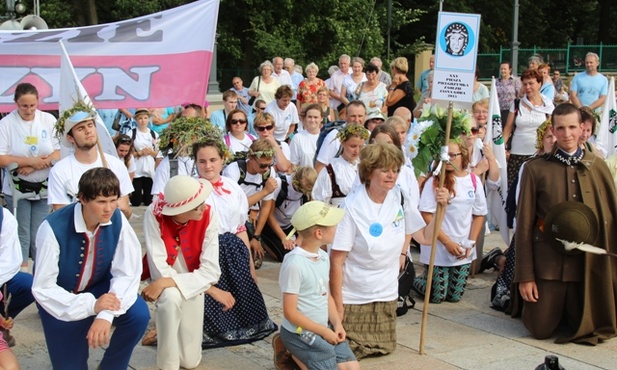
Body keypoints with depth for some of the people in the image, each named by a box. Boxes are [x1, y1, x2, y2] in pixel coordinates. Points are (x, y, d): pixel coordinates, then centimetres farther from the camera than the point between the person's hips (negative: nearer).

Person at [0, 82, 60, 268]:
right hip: (17, 189, -1)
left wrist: (34, 167, -16)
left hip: (44, 188, 1)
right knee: (22, 236, 4)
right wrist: (32, 161, -18)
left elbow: (58, 153, -3)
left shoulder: (49, 120, -3)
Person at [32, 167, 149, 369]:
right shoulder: (53, 228, -30)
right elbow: (43, 288, -26)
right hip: (61, 299, -2)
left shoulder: (117, 220, -19)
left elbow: (127, 273, -19)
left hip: (99, 287, 2)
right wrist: (91, 305, -38)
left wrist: (106, 314, -36)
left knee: (138, 315, -25)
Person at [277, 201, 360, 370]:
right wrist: (324, 331, -16)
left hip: (325, 328, 8)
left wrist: (337, 324, -3)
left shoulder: (323, 257, 1)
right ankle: (291, 354, 9)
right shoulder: (294, 264, -24)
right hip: (301, 333, -7)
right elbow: (290, 313, -21)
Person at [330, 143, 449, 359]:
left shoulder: (399, 200, -4)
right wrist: (337, 307, -17)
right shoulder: (352, 207, -21)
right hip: (352, 298, -6)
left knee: (385, 348, 14)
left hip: (386, 294, 6)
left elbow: (424, 237, 3)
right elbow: (336, 262, -19)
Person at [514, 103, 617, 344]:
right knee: (540, 331, 2)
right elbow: (524, 223, -3)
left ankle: (570, 309, 39)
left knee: (584, 329, 6)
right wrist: (525, 275, -6)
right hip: (549, 263, -1)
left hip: (588, 263, 2)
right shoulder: (535, 168, -3)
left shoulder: (597, 167, 3)